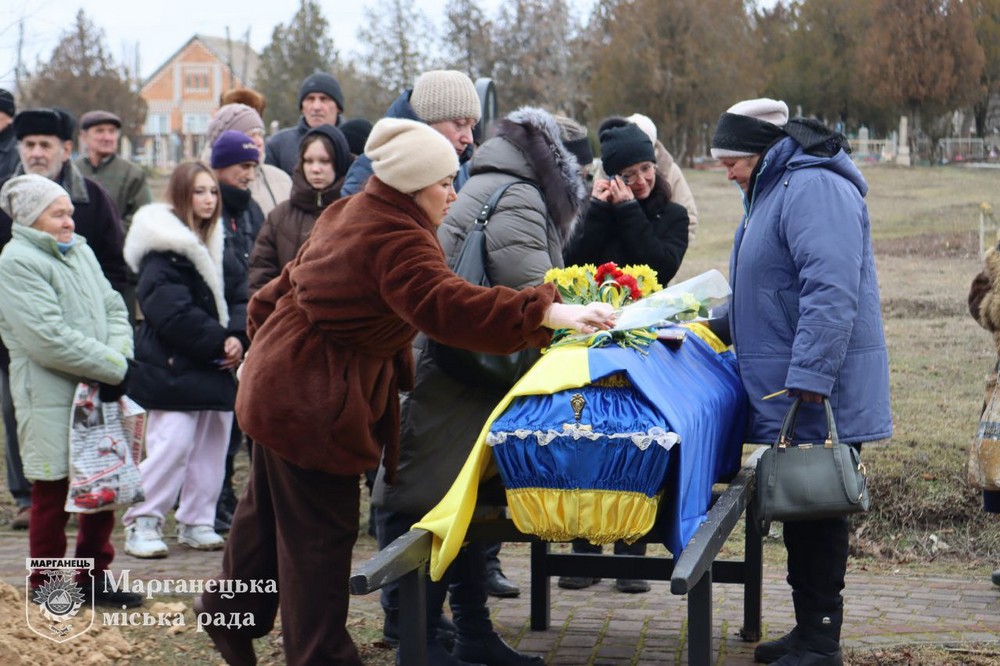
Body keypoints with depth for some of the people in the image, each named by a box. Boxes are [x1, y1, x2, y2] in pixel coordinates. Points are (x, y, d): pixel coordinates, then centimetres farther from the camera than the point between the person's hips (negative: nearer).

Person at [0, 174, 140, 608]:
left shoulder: (80, 252, 12)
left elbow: (113, 308, 9)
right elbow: (48, 338, -21)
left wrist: (119, 359, -10)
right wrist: (113, 367, -17)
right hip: (49, 397, -7)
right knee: (52, 491, 4)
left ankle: (94, 576, 25)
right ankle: (45, 585, 19)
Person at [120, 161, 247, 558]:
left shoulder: (218, 247, 14)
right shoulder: (162, 250, -11)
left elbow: (239, 298, 8)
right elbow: (173, 312, -18)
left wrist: (237, 337, -11)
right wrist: (218, 342, -14)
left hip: (216, 366, 8)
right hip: (172, 366, -8)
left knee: (213, 444, 9)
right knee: (172, 444, -11)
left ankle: (196, 522, 19)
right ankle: (142, 524, 0)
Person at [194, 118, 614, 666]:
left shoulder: (349, 214, 10)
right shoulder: (396, 241, -24)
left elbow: (283, 288, 21)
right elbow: (447, 306, -39)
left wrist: (266, 340, 32)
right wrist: (547, 313, -44)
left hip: (282, 386, 11)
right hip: (311, 402, -11)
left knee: (271, 510, 25)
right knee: (319, 530, -2)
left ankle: (231, 610, 42)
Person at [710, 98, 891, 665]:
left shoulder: (814, 188, -16)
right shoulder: (776, 189, 19)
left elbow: (831, 292, -27)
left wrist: (807, 379, -30)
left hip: (819, 396, -10)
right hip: (792, 397, 10)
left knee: (814, 511, -4)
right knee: (802, 510, 14)